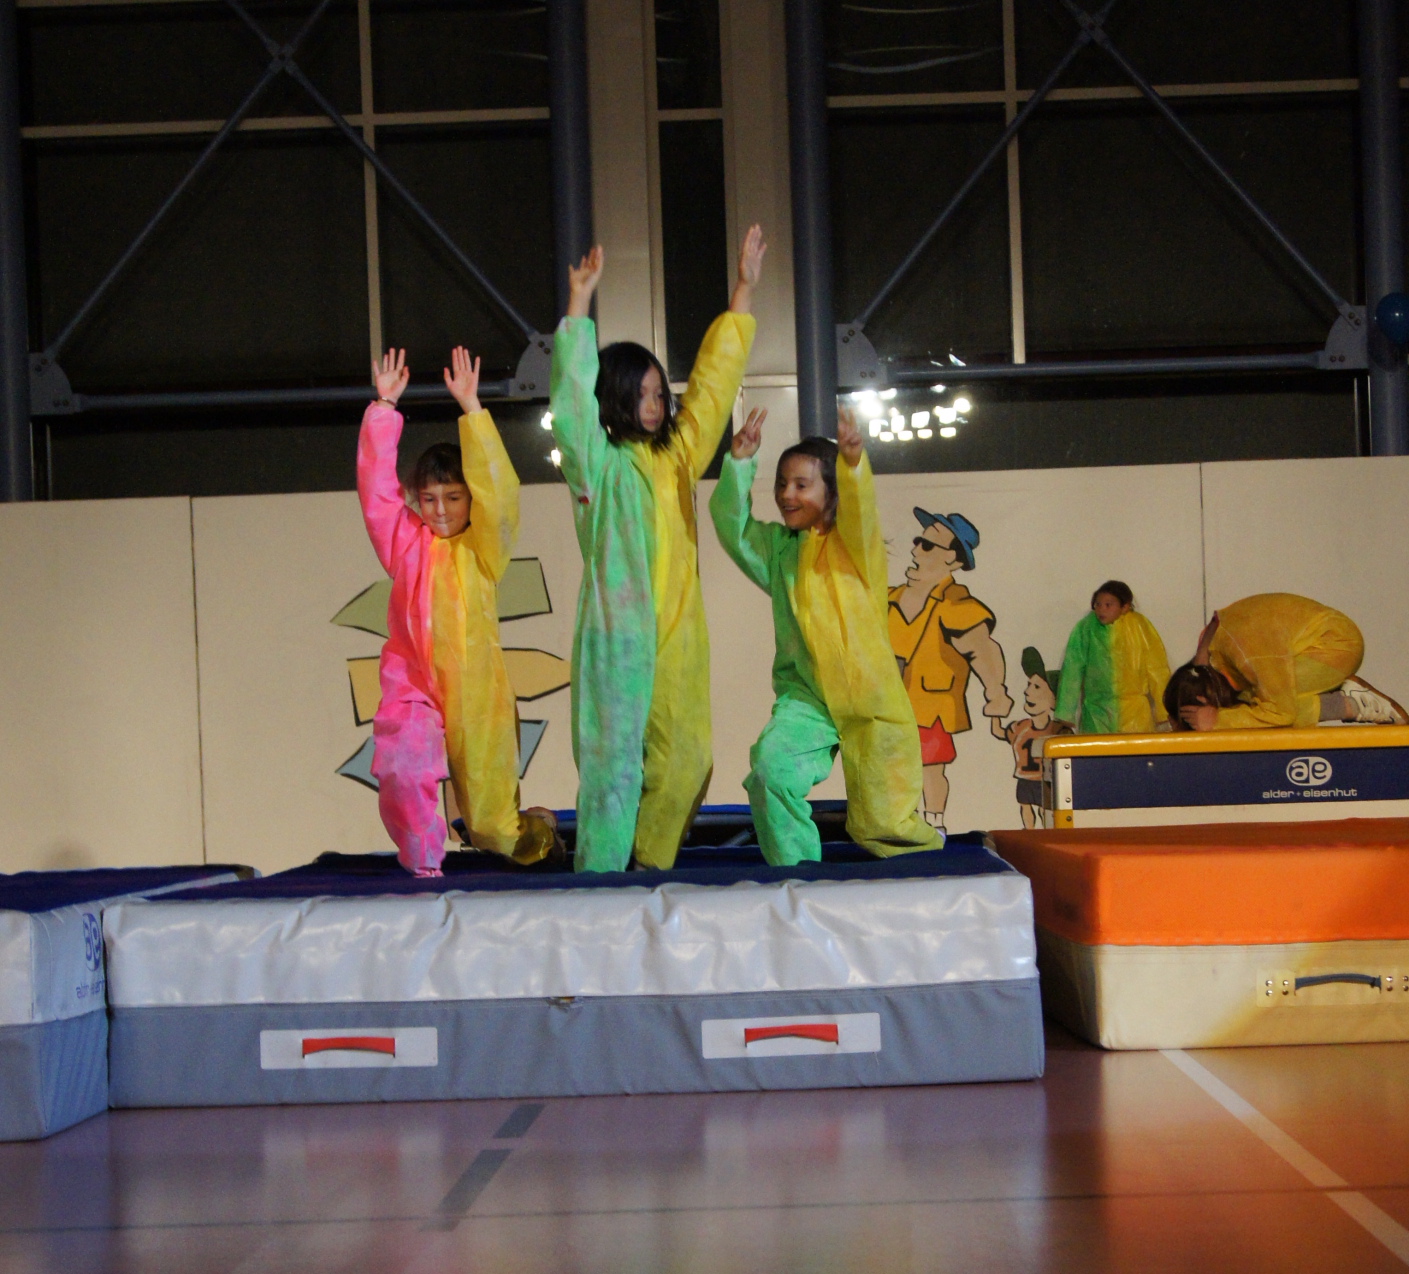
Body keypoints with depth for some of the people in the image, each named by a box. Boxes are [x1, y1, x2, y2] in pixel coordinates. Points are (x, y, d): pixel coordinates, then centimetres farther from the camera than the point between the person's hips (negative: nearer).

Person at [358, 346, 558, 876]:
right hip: (413, 688, 1)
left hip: (476, 696, -1)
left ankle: (540, 832, 42)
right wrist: (384, 407, -7)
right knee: (402, 772, -29)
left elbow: (498, 490, -13)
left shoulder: (482, 549, 1)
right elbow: (376, 487, -1)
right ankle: (423, 862, -6)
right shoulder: (406, 544, 6)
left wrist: (471, 409, -19)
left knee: (493, 827, 8)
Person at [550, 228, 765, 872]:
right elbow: (572, 394, -12)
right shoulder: (598, 463, 0)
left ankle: (652, 872, 17)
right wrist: (580, 302, -17)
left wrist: (744, 289, 21)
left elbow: (713, 381, 19)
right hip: (618, 631, -6)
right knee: (615, 760, -6)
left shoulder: (677, 456, 14)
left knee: (683, 762, 5)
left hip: (678, 633, 6)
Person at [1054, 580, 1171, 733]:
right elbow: (1072, 672, 0)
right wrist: (1065, 714, 0)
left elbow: (1157, 670, 1)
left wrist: (1162, 711, 1)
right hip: (1096, 714, 0)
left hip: (1135, 714, 0)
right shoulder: (1085, 629, -3)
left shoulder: (1139, 627, -4)